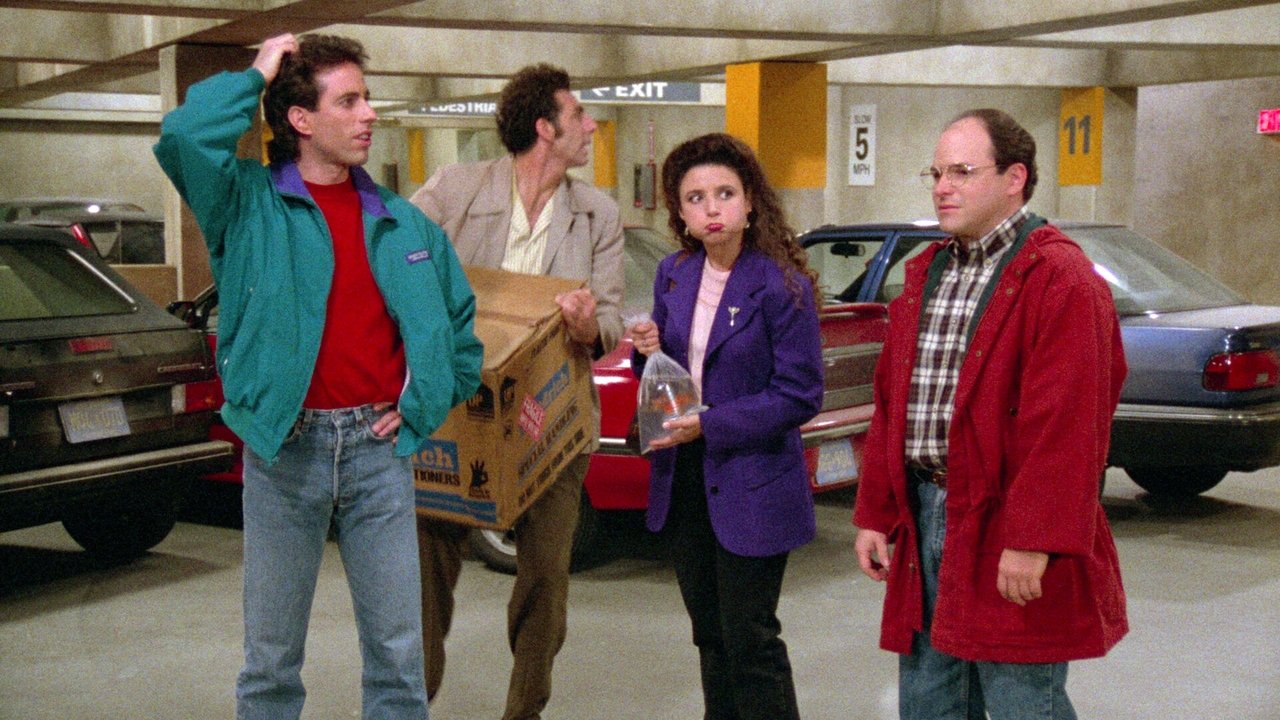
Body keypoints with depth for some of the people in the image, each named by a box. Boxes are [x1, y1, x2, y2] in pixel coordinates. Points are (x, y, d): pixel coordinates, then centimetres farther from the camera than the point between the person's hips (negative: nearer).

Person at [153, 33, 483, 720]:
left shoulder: (403, 223, 8)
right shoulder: (249, 204, -3)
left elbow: (458, 320, 19)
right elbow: (185, 135, -23)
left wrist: (424, 406, 8)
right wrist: (253, 76, -10)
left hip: (378, 446, 3)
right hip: (283, 449, -2)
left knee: (397, 648, 9)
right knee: (271, 655, 11)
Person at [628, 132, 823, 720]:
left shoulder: (782, 285, -15)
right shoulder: (674, 275, 4)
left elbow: (800, 395, -16)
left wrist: (711, 425, -21)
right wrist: (649, 353, -9)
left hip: (751, 488, -6)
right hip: (684, 480, 6)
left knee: (749, 639, 2)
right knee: (710, 632, 16)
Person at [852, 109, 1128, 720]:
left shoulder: (1058, 279, -12)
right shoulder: (925, 273, 14)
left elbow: (1063, 423, -19)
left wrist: (1032, 542, -22)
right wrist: (875, 514, 14)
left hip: (1004, 534, -8)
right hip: (922, 519, 8)